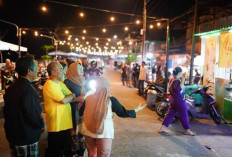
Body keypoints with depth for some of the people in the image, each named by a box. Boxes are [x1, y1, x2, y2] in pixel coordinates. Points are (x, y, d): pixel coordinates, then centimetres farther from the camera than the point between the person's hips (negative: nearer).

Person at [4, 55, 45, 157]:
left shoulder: (11, 88, 5)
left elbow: (7, 110, 13)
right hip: (27, 137, -9)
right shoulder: (28, 89, -24)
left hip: (12, 134, 9)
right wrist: (42, 125, -6)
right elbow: (34, 113, -25)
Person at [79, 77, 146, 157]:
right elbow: (123, 113, -4)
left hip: (88, 131, 4)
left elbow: (81, 112, 9)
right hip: (104, 133, -3)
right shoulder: (111, 100, -12)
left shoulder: (88, 98, -4)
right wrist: (137, 110, 10)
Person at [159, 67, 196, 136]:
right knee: (184, 116, 5)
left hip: (173, 100, 9)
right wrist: (182, 81, -29)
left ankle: (162, 128, 13)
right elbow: (179, 89, -36)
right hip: (179, 101, -9)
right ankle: (187, 130, 18)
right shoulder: (176, 81, -22)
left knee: (170, 114, 12)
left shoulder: (172, 80, 8)